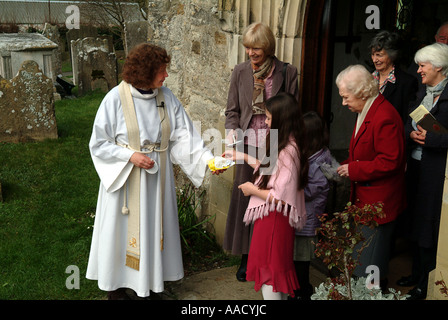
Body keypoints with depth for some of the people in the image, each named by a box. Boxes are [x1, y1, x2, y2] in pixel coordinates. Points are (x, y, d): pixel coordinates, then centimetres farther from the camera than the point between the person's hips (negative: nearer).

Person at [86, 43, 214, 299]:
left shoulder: (166, 96, -4)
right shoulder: (116, 99, -16)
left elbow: (184, 134, -7)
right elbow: (98, 144, -9)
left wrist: (207, 158, -19)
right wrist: (130, 156, -20)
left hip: (158, 175, 4)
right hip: (125, 177, -4)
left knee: (154, 225, 15)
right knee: (124, 229, 8)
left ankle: (152, 276, 35)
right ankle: (116, 283, 28)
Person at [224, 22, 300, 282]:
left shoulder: (287, 72, -1)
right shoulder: (240, 72, 6)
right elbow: (233, 109, 10)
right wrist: (232, 131, -7)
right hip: (249, 146, 2)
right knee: (245, 199, 7)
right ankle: (246, 257, 22)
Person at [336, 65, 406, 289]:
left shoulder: (384, 117, -22)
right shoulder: (365, 112, 11)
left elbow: (389, 162, -24)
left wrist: (353, 169, -18)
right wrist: (345, 166, 7)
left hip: (378, 202, -10)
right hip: (365, 198, 10)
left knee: (370, 266, 0)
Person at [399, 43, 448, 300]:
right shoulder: (423, 94, 13)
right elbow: (409, 126, 14)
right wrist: (413, 134, -5)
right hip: (417, 166, 8)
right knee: (417, 221, 17)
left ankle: (427, 284, 15)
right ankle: (417, 273, 33)